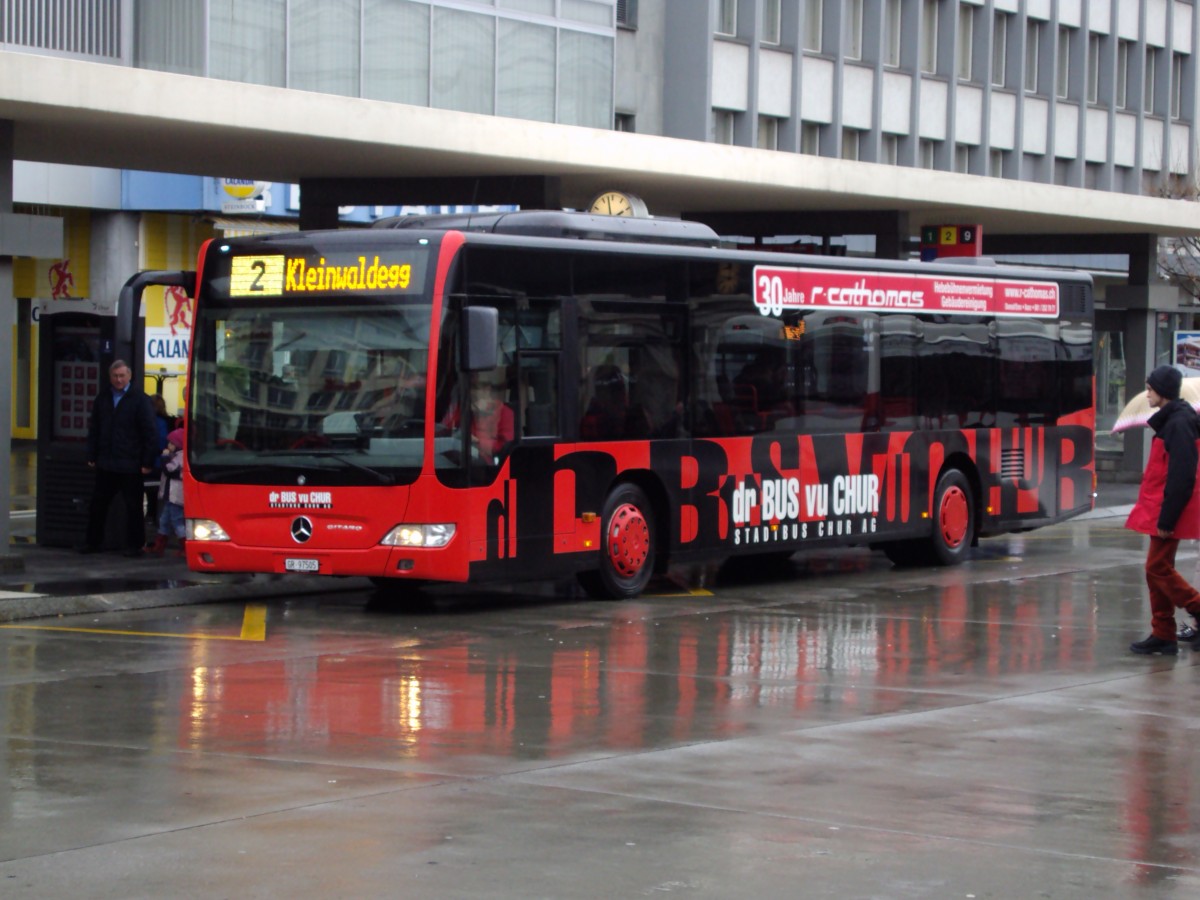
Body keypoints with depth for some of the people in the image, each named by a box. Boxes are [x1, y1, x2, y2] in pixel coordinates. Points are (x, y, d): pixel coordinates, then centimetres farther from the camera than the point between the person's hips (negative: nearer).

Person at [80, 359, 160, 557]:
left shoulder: (140, 400, -5)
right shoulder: (102, 398, 9)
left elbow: (151, 433, -6)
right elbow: (94, 429, 14)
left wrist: (147, 463, -10)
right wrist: (92, 457, 8)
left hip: (130, 466, -5)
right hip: (106, 464, 5)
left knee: (133, 506, 3)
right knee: (97, 504, 10)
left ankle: (134, 545, 11)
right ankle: (93, 541, 21)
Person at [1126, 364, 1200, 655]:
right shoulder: (1170, 421, 14)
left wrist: (1167, 519, -22)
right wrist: (1161, 515, 18)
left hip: (1168, 511, -10)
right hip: (1160, 511, 10)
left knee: (1158, 568, -7)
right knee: (1158, 569, 10)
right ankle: (1163, 635, 14)